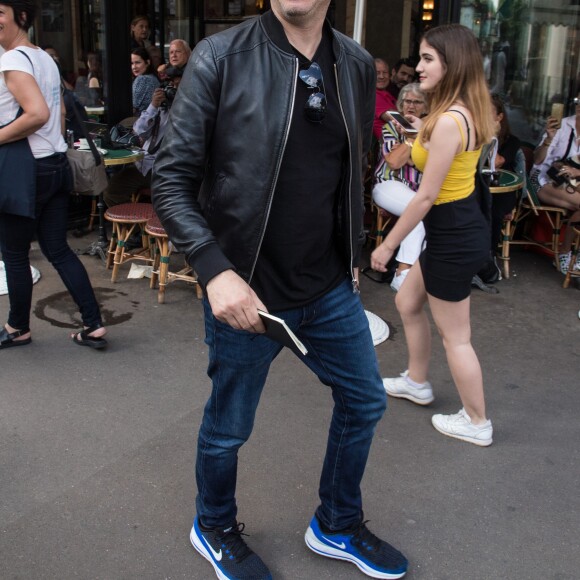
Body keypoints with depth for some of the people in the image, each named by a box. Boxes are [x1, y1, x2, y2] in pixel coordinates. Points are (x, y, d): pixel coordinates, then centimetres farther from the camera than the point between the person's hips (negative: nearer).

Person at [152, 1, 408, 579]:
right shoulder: (220, 58, -14)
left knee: (364, 401, 18)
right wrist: (215, 270, -23)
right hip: (245, 292, -5)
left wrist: (351, 256, 13)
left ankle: (338, 527, 43)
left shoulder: (357, 65, 1)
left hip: (330, 288, 5)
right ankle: (213, 527, 44)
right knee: (228, 427, 13)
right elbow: (170, 179, -13)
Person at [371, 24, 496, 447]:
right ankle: (417, 383, 43)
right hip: (459, 227, 10)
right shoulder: (469, 113, 6)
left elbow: (427, 196, -23)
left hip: (454, 237, -10)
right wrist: (427, 134, 15)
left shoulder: (448, 121, -25)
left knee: (455, 335, 6)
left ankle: (476, 423, 23)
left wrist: (388, 244, -14)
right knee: (408, 304, 25)